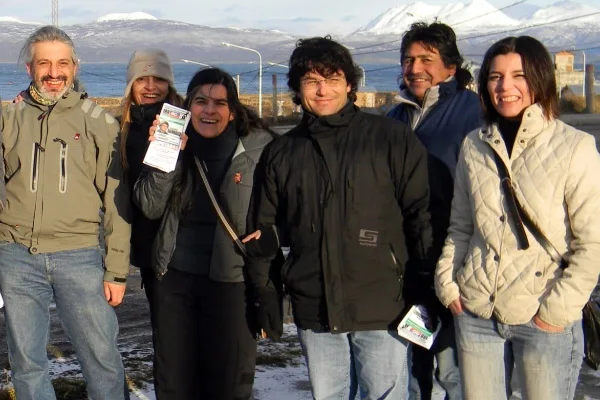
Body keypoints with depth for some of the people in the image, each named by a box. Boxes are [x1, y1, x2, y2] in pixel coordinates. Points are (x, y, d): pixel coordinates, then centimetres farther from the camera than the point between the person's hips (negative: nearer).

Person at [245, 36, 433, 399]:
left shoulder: (392, 138, -2)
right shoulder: (281, 154, 9)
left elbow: (421, 212, -3)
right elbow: (265, 230, 14)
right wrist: (266, 294, 10)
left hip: (381, 310, -4)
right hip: (314, 313, 4)